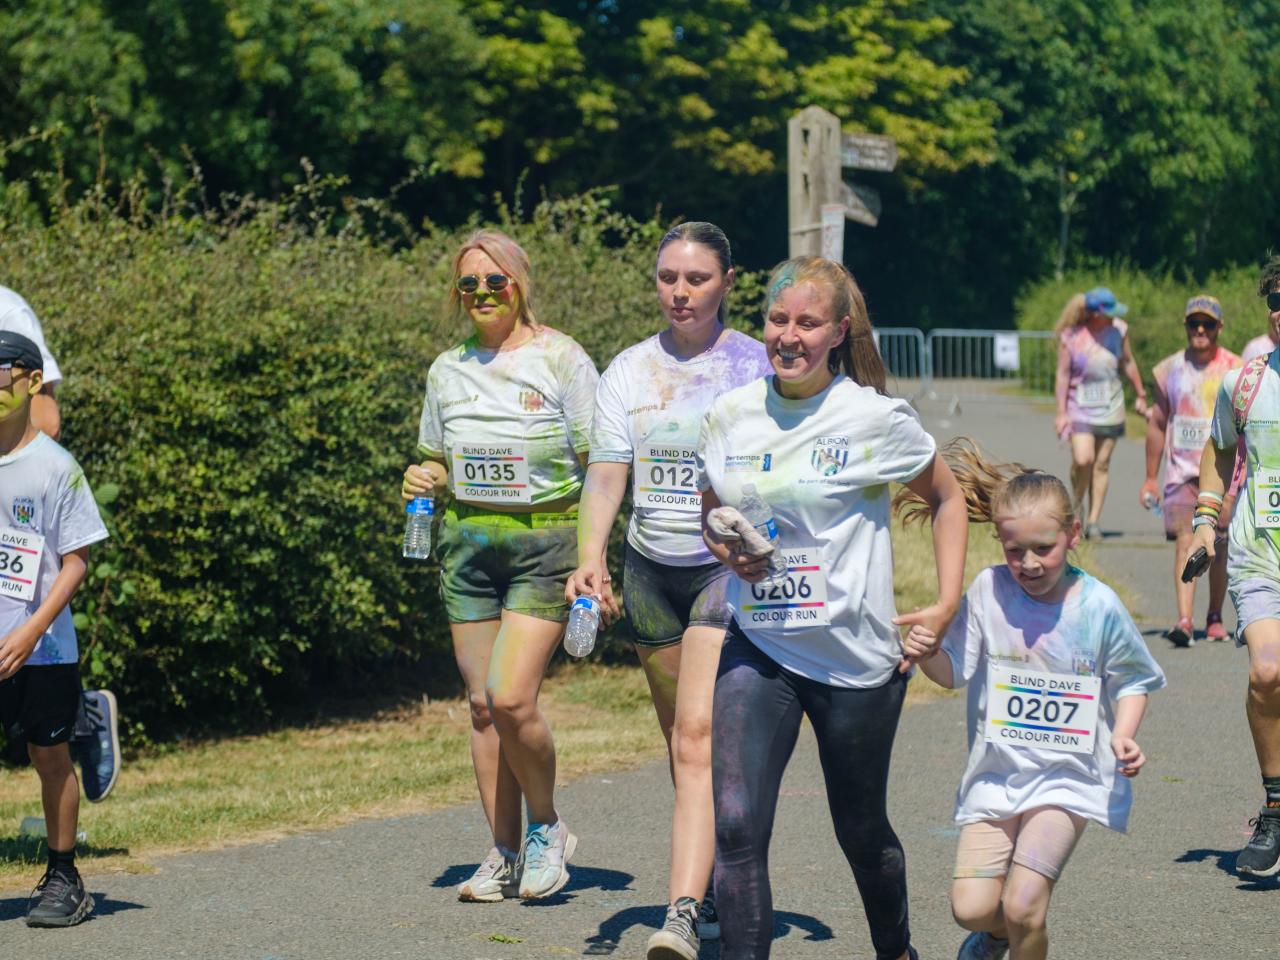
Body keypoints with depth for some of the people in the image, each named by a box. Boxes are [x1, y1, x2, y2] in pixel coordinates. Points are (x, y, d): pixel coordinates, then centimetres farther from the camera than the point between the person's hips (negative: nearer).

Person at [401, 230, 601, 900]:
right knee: (482, 705, 4)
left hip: (547, 543, -5)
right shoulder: (447, 370, 12)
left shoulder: (561, 360, -3)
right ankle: (504, 854, 14)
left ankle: (546, 826, 8)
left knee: (511, 699, -16)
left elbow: (601, 466, -3)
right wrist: (424, 480, 0)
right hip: (469, 543, 5)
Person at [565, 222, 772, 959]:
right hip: (651, 567, 5)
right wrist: (592, 557, -16)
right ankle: (718, 889, 29)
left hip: (731, 566, -5)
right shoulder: (630, 371, 7)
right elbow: (607, 472, -1)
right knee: (682, 744, 13)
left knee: (699, 735, -18)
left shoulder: (757, 365, -3)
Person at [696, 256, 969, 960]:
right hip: (756, 646, 2)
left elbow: (947, 500, 7)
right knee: (736, 824, -15)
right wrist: (724, 546, -4)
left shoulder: (876, 418, -7)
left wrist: (946, 605, -1)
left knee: (862, 831, 14)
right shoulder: (728, 416, 3)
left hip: (856, 656, -2)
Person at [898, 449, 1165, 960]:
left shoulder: (1098, 606, -8)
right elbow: (953, 672, 0)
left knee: (1023, 905, -19)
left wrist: (1123, 735, -12)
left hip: (1069, 777, -2)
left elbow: (1131, 682, 6)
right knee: (971, 908, -7)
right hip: (996, 773, 3)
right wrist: (927, 653, -22)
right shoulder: (988, 590, -4)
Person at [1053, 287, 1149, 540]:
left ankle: (1093, 522, 8)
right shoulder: (1071, 337, -10)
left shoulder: (1118, 330, -1)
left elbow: (1128, 363, 14)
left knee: (1102, 464, 2)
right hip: (1080, 406, -3)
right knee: (1082, 459, -19)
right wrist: (1061, 412, -7)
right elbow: (1063, 374, -5)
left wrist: (1141, 395, 21)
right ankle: (1077, 505, 9)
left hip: (1110, 407, 3)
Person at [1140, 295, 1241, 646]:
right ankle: (1184, 620, -20)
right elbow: (1157, 424, 13)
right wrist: (1150, 477, 12)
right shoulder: (1170, 370, 6)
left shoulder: (1235, 370, 1)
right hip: (1182, 470, 0)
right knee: (1185, 542, -11)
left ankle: (1215, 617, 20)